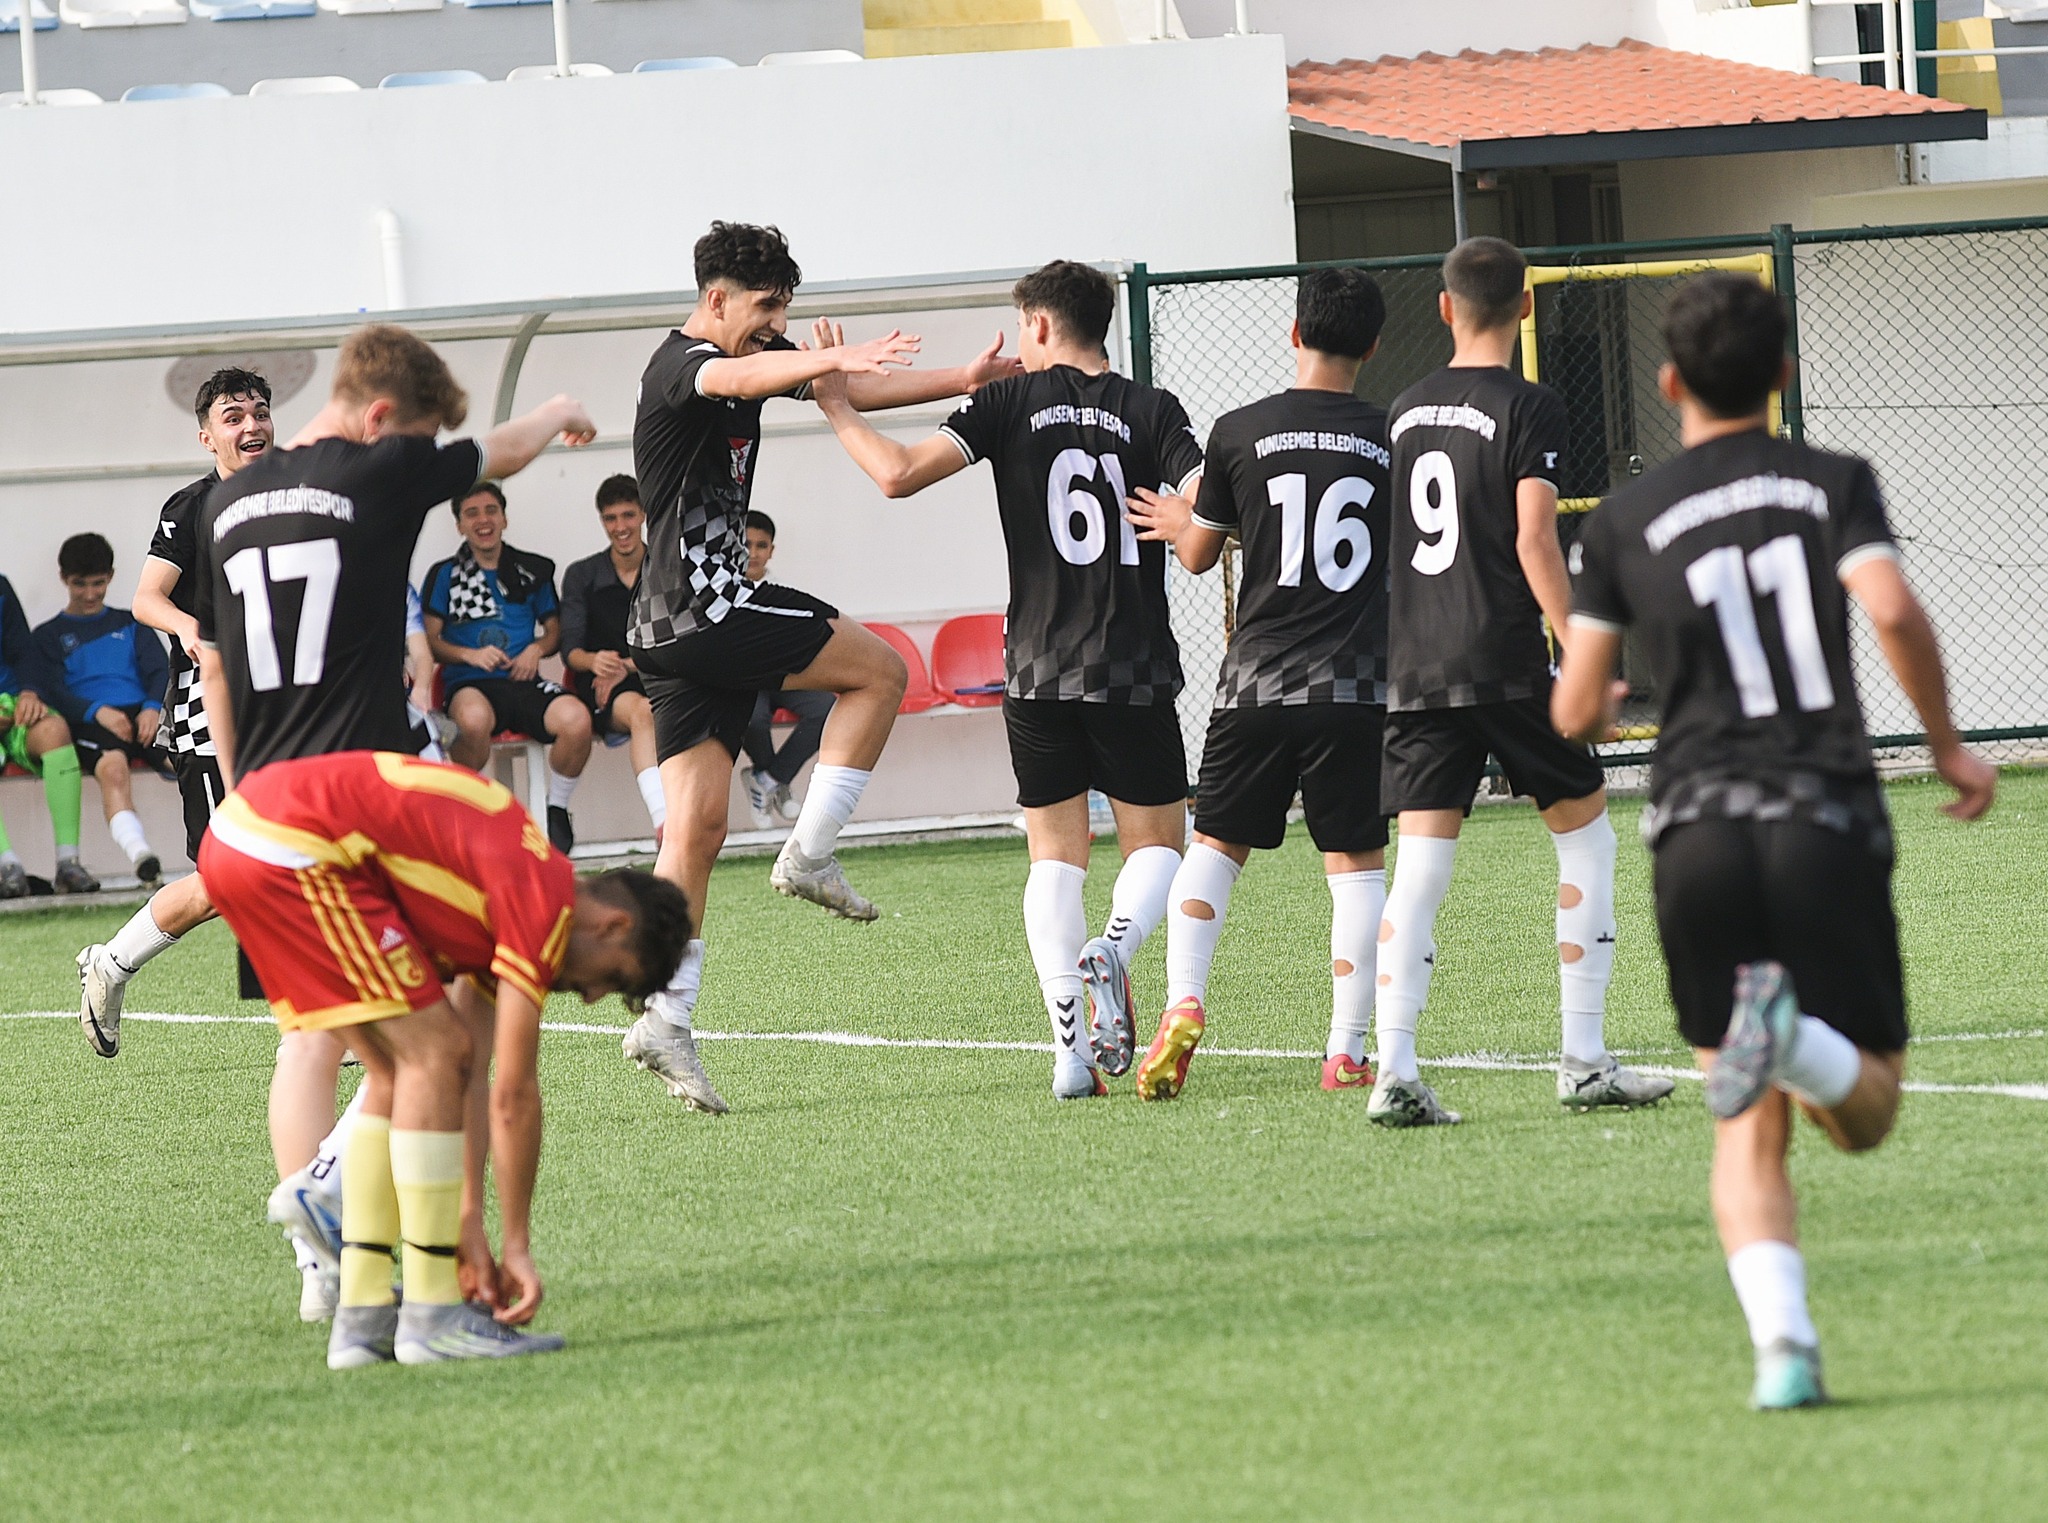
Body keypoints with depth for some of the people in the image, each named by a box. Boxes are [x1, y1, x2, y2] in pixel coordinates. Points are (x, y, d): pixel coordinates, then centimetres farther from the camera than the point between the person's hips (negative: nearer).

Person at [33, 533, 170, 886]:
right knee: (113, 765, -40)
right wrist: (97, 711, -14)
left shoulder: (130, 624, 30)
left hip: (143, 713, 4)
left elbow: (160, 671, 17)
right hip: (89, 724, -4)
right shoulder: (49, 635, 21)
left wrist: (153, 707, -7)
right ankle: (139, 854, -62)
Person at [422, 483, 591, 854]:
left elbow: (554, 628, 24)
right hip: (469, 684, -2)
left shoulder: (532, 571, 18)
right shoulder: (445, 575, 12)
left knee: (576, 719, -31)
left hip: (523, 683, 2)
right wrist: (471, 655, -11)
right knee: (474, 720, -42)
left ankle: (557, 810, -5)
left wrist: (537, 648, 1)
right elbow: (429, 640, 7)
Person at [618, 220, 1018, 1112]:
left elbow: (854, 390, 22)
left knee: (696, 826, 2)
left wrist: (962, 380, 13)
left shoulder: (753, 357, 17)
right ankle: (808, 854, -1)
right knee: (880, 669, -1)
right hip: (704, 610, -9)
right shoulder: (682, 365, -13)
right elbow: (738, 380, -37)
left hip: (675, 629, 9)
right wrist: (829, 361, -54)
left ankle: (665, 1019, -4)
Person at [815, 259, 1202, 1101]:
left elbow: (900, 473, -10)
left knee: (1055, 856, 9)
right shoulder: (1150, 411, 0)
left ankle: (1070, 1047, -7)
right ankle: (1112, 948, -21)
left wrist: (835, 403, 4)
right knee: (1157, 845, 13)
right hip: (1135, 669, 0)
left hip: (1038, 670, 0)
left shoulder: (1010, 405, -1)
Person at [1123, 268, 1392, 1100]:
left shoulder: (1241, 432, -3)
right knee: (1356, 862, 7)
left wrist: (1183, 524, 34)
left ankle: (1184, 1003, -7)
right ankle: (1347, 1050, 3)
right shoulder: (1391, 438, 2)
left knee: (1215, 845, 12)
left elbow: (1199, 553, 8)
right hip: (1359, 684, 0)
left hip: (1259, 682, 0)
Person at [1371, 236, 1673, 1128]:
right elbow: (1534, 540, -15)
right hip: (1504, 667, -5)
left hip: (1414, 672, 5)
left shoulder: (1406, 411, 12)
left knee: (1419, 869, 1)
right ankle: (1584, 1062, 7)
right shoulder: (1527, 408, -6)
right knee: (1586, 837, 10)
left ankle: (1394, 1071, -13)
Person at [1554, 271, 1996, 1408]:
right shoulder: (1833, 484, 5)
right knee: (1866, 1111, 8)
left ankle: (1783, 1344, -15)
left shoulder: (1624, 521, 8)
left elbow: (1576, 712, 6)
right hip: (1829, 818, -1)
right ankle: (1795, 1040, -26)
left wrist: (1603, 710, 31)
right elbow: (1891, 611, -13)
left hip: (1699, 831, 1)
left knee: (1749, 1135, 8)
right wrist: (1948, 748, 1)